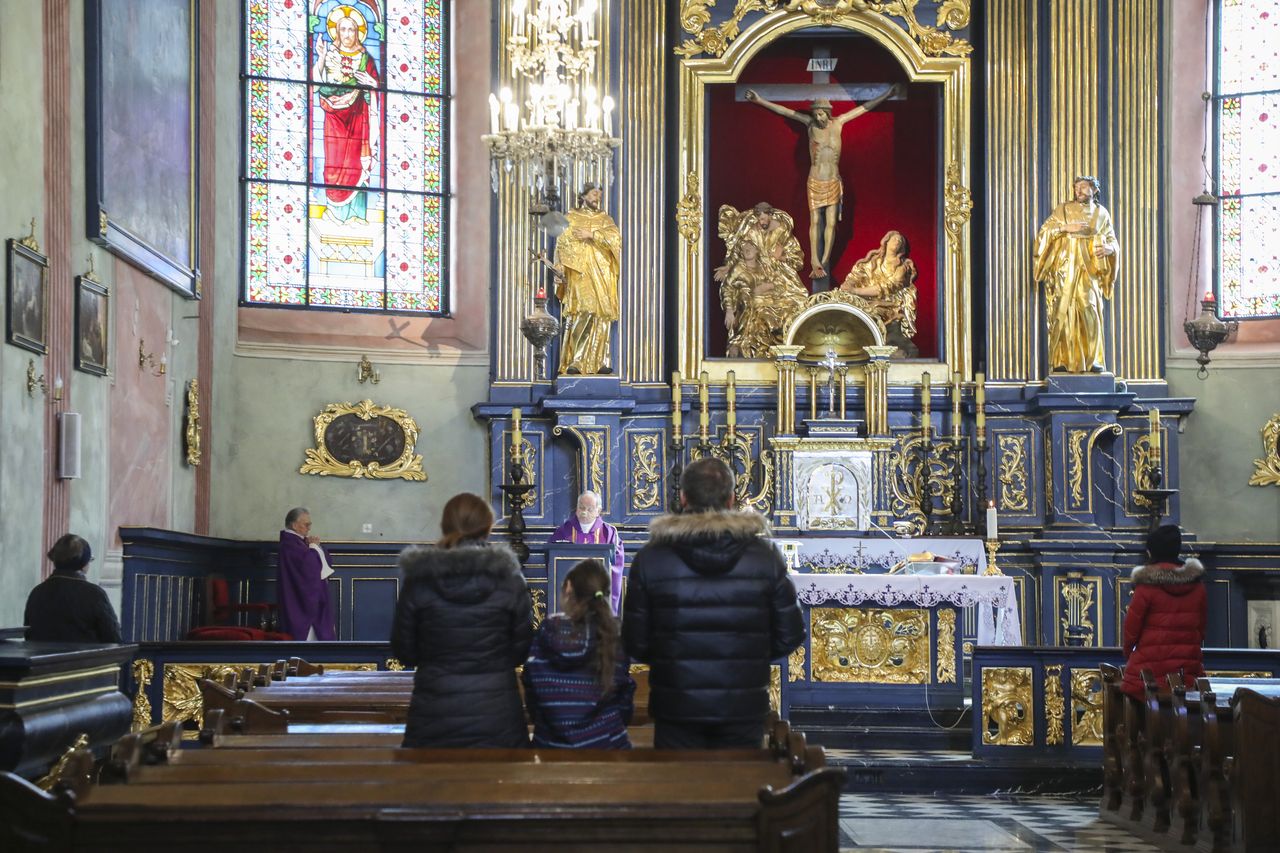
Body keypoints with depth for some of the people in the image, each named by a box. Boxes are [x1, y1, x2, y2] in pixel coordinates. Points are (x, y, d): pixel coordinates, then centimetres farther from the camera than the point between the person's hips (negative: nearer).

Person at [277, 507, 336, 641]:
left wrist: (316, 545, -3)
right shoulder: (289, 543, -16)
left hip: (310, 597, 10)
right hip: (299, 599, -10)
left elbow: (325, 560, 14)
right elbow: (308, 564, -26)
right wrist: (313, 546, -11)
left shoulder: (300, 541, 14)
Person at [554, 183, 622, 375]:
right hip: (579, 272, -4)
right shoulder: (571, 218, 10)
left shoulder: (605, 219, 17)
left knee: (602, 316, -1)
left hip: (602, 274, 4)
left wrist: (592, 234, -10)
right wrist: (560, 270, -10)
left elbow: (616, 237, -1)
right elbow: (562, 245, 3)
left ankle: (600, 362, 3)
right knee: (583, 312, -18)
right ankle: (573, 362, -17)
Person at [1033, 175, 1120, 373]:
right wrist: (1066, 227, -15)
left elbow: (1113, 242, 12)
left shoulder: (1101, 214, 11)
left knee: (1090, 311, -9)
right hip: (1064, 268, -1)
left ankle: (1092, 359, -5)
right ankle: (1062, 360, -3)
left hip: (1089, 270, 1)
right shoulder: (1063, 209, 6)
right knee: (1063, 312, -5)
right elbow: (1044, 230, -1)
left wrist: (1109, 248, -11)